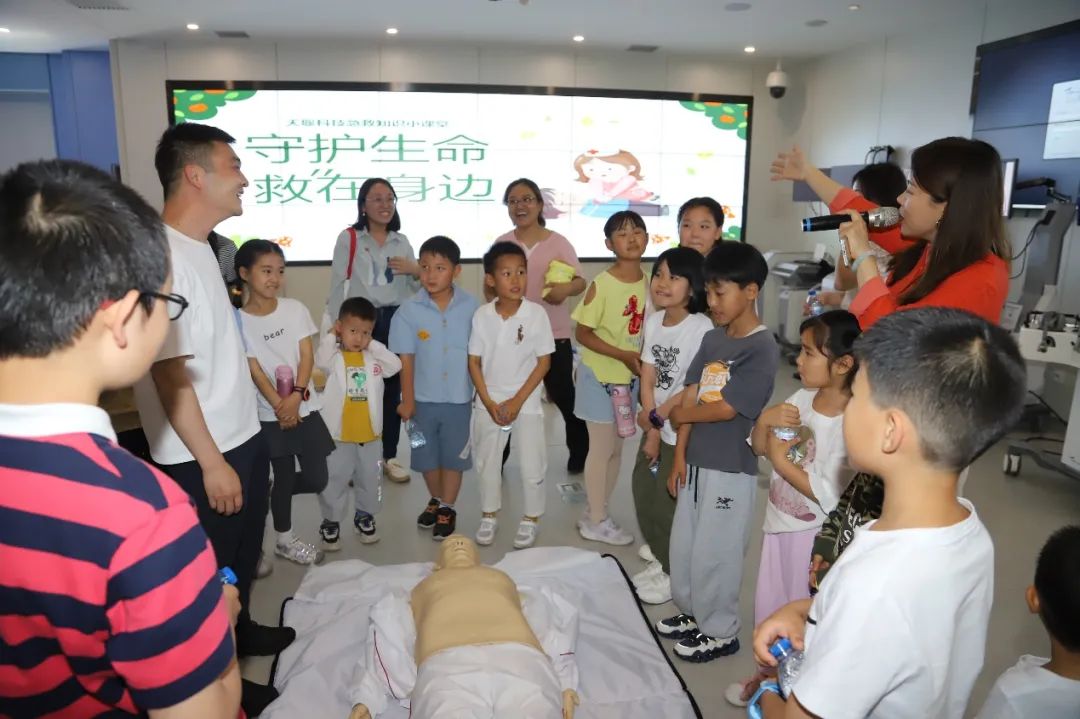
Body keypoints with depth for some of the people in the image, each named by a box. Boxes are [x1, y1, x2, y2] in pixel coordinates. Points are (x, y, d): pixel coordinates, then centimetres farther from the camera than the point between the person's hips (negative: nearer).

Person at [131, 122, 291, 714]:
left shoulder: (199, 247, 6)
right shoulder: (164, 256, -25)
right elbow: (169, 372, -25)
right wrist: (210, 461, -21)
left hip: (242, 435, 9)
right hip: (202, 454, -9)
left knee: (243, 552, 25)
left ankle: (239, 632, 47)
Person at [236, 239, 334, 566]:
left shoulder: (295, 309, 2)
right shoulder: (240, 320, -6)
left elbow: (307, 356, -3)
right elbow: (254, 370, -8)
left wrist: (296, 395, -16)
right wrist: (279, 405, -16)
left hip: (305, 407, 3)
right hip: (271, 414, -3)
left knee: (317, 479, 3)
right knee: (284, 478, 7)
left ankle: (273, 498, 33)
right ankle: (284, 539, 28)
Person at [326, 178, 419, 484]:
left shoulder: (402, 242, 13)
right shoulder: (348, 238, 1)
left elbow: (416, 287, 18)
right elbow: (337, 285, -1)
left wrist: (417, 270, -3)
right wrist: (335, 325, -5)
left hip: (396, 320, 4)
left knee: (392, 389, 7)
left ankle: (389, 457, 19)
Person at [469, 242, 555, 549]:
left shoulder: (536, 313, -12)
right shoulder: (482, 315, -7)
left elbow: (544, 362, -8)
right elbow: (474, 362, -1)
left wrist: (517, 401, -12)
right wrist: (488, 402, -9)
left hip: (526, 403, -2)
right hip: (488, 404, 2)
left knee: (532, 466, 6)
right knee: (487, 462, 15)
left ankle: (531, 518, 27)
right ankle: (489, 515, 34)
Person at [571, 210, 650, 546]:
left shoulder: (649, 281, -2)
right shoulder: (601, 285, -18)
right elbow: (583, 333, -15)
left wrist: (644, 358, -6)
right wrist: (623, 355, -21)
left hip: (630, 378, 6)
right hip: (600, 376, -6)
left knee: (616, 449, 15)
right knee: (601, 449, 4)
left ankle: (596, 512, 32)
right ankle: (596, 522, 20)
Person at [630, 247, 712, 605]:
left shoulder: (702, 328, -21)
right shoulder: (653, 321, 1)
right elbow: (647, 377, 0)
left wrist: (658, 414, -12)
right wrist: (651, 430, -6)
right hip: (655, 424, 7)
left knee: (670, 501, 5)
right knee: (644, 491, 17)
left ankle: (673, 574, 27)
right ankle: (659, 559, 39)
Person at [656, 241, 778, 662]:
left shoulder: (762, 349, -17)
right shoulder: (712, 339, 6)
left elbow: (725, 408, -20)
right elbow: (690, 397, 5)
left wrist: (678, 414, -4)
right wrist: (679, 457, 2)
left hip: (731, 469, -7)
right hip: (696, 462, 7)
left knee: (715, 553, 6)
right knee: (684, 545, 18)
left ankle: (720, 632, 25)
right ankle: (694, 613, 38)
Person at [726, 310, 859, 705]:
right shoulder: (801, 398, -4)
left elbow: (829, 496, -26)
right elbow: (759, 448, 3)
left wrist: (781, 461, -18)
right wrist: (765, 419, -17)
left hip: (814, 534, -7)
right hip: (779, 520, 7)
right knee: (770, 602, 22)